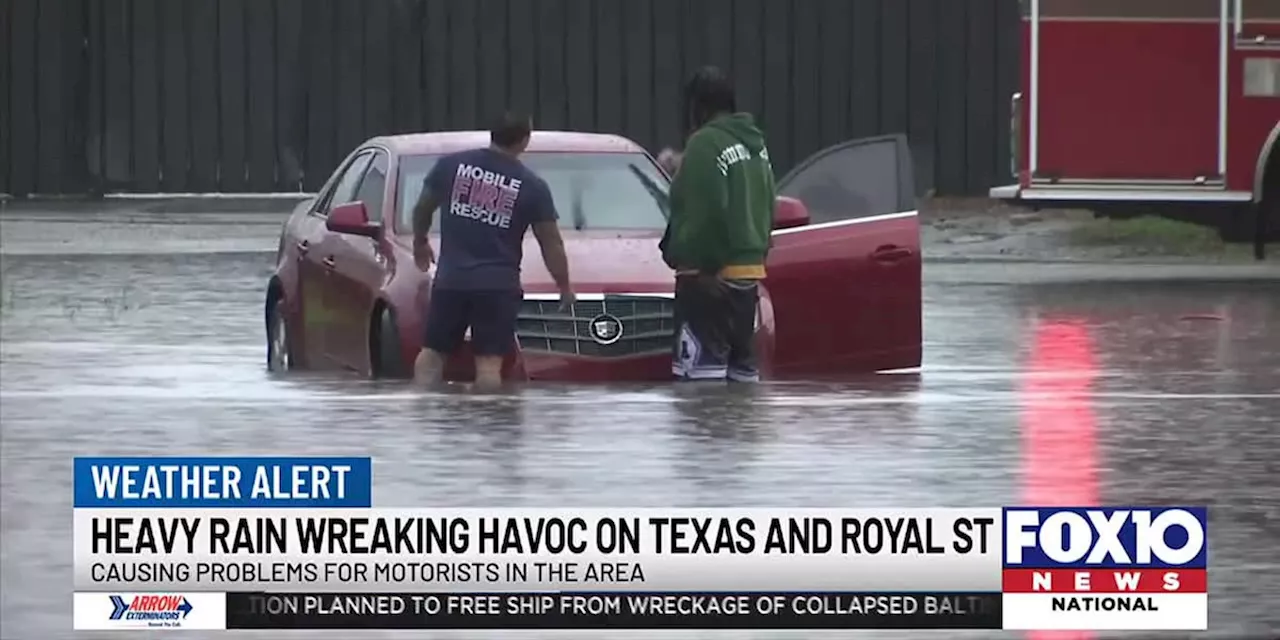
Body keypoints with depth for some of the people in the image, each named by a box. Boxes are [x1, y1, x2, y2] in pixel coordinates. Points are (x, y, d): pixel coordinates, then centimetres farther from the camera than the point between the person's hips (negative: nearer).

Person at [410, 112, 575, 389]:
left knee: (432, 351, 12)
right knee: (489, 361, -2)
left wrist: (420, 243, 33)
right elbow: (551, 244, 1)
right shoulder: (532, 186, -3)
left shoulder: (451, 165, 2)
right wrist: (565, 288, 15)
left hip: (451, 280, 2)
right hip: (498, 284, -2)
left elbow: (422, 209, 14)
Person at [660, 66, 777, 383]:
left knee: (702, 368, -11)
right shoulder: (755, 142, 13)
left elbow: (703, 213, -21)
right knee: (742, 363, 15)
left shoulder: (706, 143, -15)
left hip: (709, 273, -9)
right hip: (749, 268, 9)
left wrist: (680, 253, -10)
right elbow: (766, 203, 18)